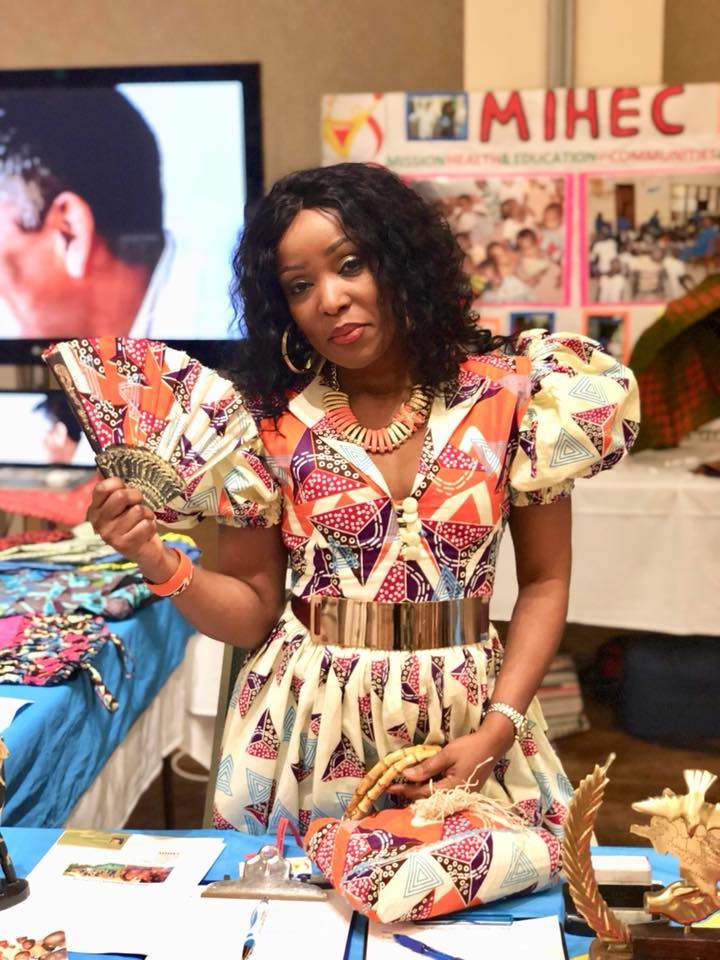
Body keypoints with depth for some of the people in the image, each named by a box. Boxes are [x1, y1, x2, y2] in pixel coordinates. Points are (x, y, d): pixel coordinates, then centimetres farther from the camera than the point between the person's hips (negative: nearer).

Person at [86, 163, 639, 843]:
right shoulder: (270, 421, -5)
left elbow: (544, 584, -1)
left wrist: (497, 730, -10)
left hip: (468, 718, 0)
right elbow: (253, 610, -1)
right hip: (307, 726, 0)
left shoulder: (506, 396, -6)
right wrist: (159, 563, -18)